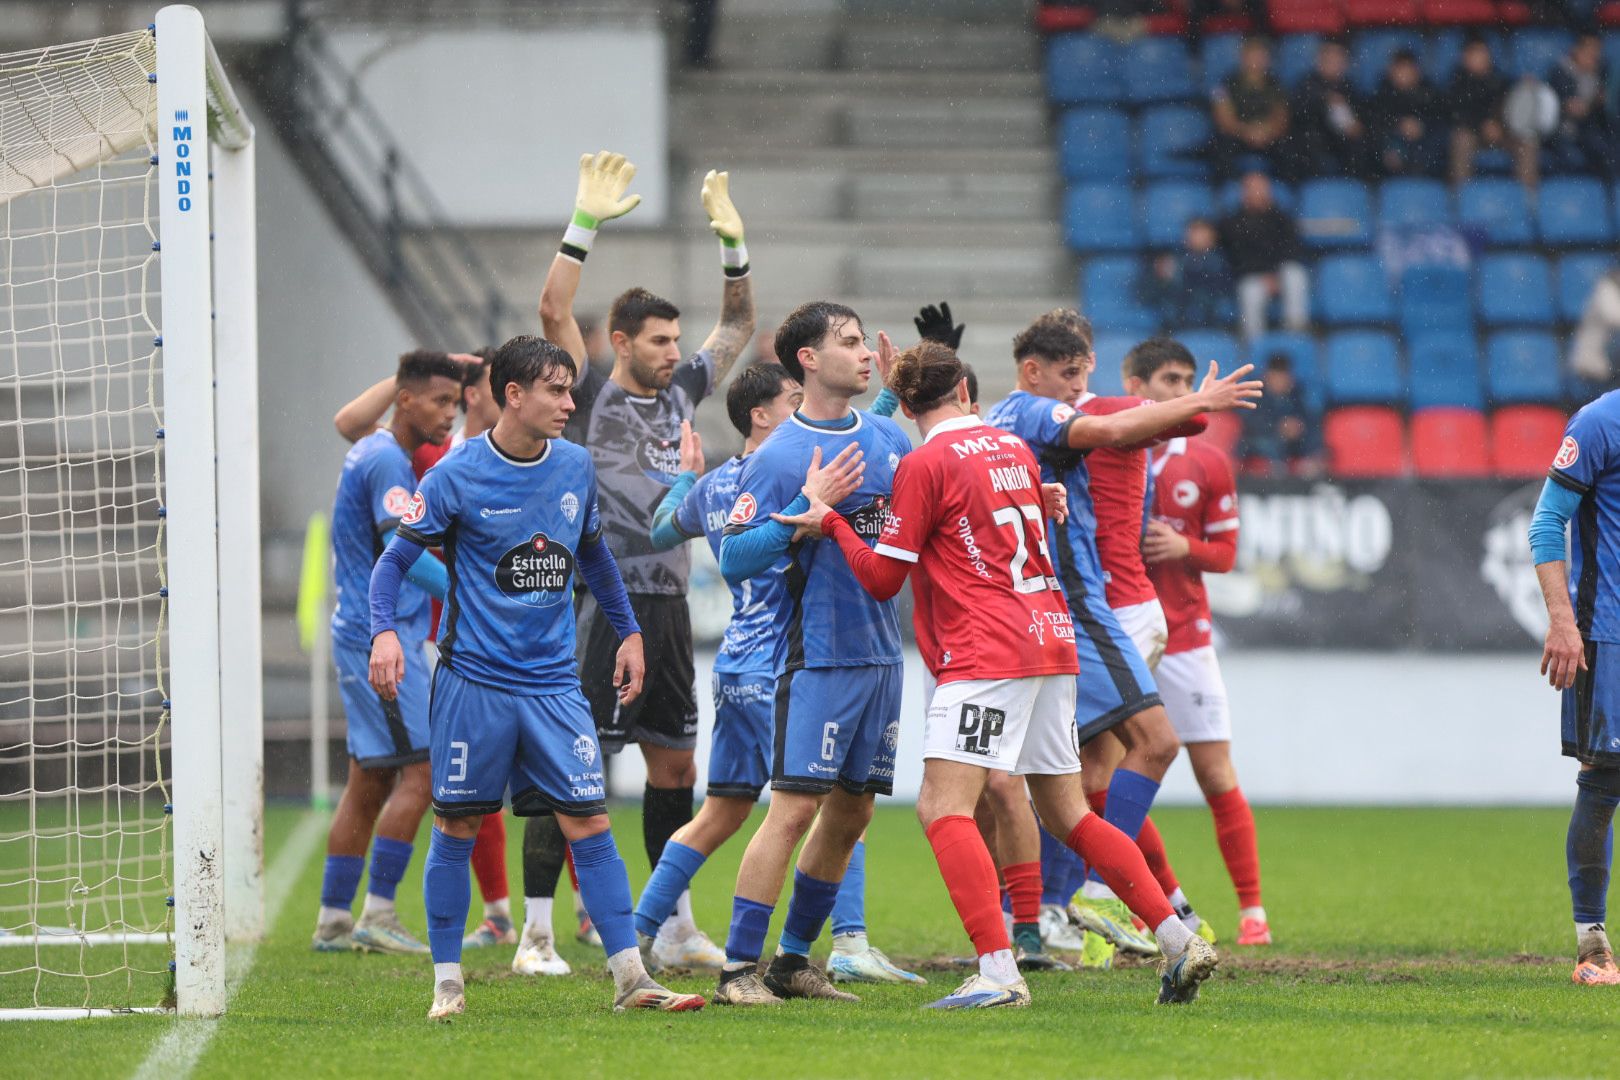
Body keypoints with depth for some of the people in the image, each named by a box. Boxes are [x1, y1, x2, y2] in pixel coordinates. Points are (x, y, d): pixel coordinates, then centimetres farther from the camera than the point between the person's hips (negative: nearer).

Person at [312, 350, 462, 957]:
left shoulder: (375, 453, 16)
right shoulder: (387, 461, -15)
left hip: (363, 632, 11)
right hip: (383, 637, -11)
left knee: (369, 782, 11)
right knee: (418, 770, -11)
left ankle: (333, 919, 13)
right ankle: (378, 913, -11)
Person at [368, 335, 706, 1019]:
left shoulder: (575, 468, 7)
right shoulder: (457, 476, -7)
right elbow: (395, 559, -3)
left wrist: (628, 631, 22)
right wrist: (385, 632, -19)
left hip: (553, 685, 3)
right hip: (473, 680, -3)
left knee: (589, 824, -3)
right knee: (457, 827, 1)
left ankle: (630, 977, -3)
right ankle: (448, 982, 11)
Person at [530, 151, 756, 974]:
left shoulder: (680, 392, 14)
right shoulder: (592, 398, -3)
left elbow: (738, 323, 23)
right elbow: (553, 312, -16)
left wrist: (733, 241, 10)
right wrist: (585, 226, -20)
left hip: (668, 604, 7)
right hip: (604, 602, -7)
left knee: (675, 763, 10)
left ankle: (675, 924, 18)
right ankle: (538, 925, -5)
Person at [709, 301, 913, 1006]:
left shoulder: (887, 437, 10)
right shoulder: (777, 457, -10)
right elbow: (734, 561, -13)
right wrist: (810, 507, -22)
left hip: (881, 652, 7)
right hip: (817, 658, -7)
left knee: (850, 814, 9)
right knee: (795, 808, -12)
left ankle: (794, 961, 19)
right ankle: (738, 968, -9)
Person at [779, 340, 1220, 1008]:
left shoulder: (925, 465, -6)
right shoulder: (1012, 447, 15)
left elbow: (882, 578, -2)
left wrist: (830, 522, 5)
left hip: (987, 651, -8)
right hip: (1052, 639, 8)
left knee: (942, 807, -11)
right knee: (1066, 813, 15)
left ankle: (998, 972, -23)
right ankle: (1178, 940, 10)